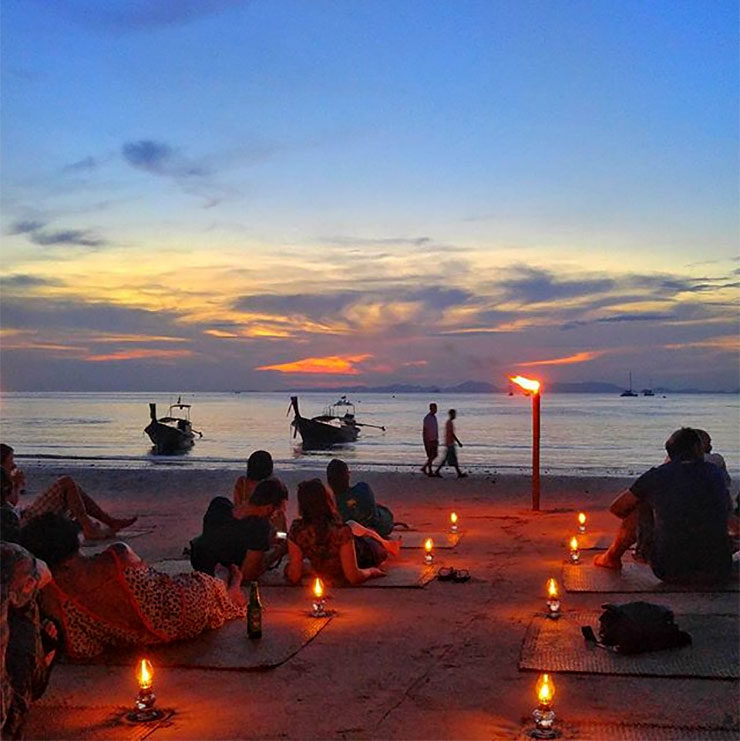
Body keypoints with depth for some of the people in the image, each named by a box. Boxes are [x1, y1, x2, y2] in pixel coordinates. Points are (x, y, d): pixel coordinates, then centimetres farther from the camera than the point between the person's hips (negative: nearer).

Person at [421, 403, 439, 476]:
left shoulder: (434, 417, 11)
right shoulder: (427, 418, -15)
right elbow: (424, 431, -18)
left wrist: (437, 440, 19)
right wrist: (426, 442, -21)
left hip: (434, 440, 9)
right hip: (429, 440, -9)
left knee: (435, 455, 9)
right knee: (431, 456, -5)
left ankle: (424, 468, 17)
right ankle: (430, 472, 3)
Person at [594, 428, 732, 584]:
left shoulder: (655, 476, -1)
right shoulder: (714, 472, 4)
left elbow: (616, 509, 11)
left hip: (671, 572, -2)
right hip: (718, 573, 2)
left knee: (640, 508, 19)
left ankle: (612, 557, 37)